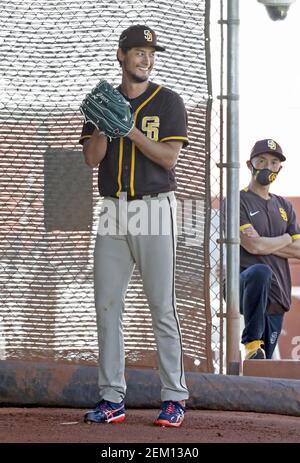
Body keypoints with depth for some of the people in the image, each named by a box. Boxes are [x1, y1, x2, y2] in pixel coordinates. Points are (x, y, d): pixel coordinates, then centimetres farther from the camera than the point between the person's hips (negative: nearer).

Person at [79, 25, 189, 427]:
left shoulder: (168, 102, 2)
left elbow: (169, 157, -8)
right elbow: (92, 157, 3)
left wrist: (129, 128, -16)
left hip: (154, 210, -4)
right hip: (113, 211, 4)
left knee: (162, 304, -6)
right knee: (107, 304, 2)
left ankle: (174, 397, -2)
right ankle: (112, 399, 7)